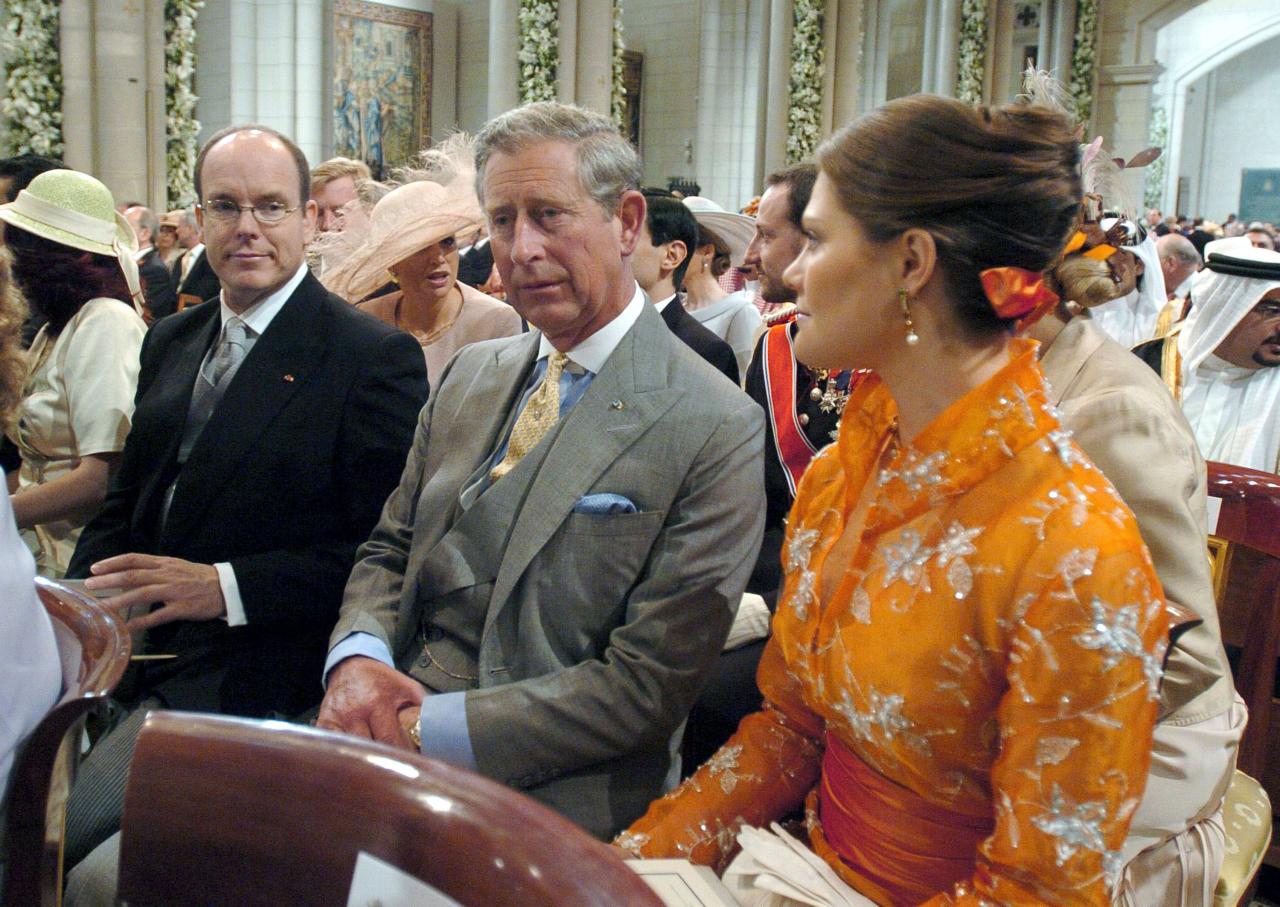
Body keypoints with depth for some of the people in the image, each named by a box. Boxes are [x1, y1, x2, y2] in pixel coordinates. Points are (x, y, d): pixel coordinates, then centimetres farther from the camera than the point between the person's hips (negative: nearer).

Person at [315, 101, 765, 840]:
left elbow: (649, 683, -14)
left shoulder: (715, 429, -11)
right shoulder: (470, 375, 11)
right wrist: (358, 659, -7)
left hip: (545, 807, -5)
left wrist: (431, 728, -17)